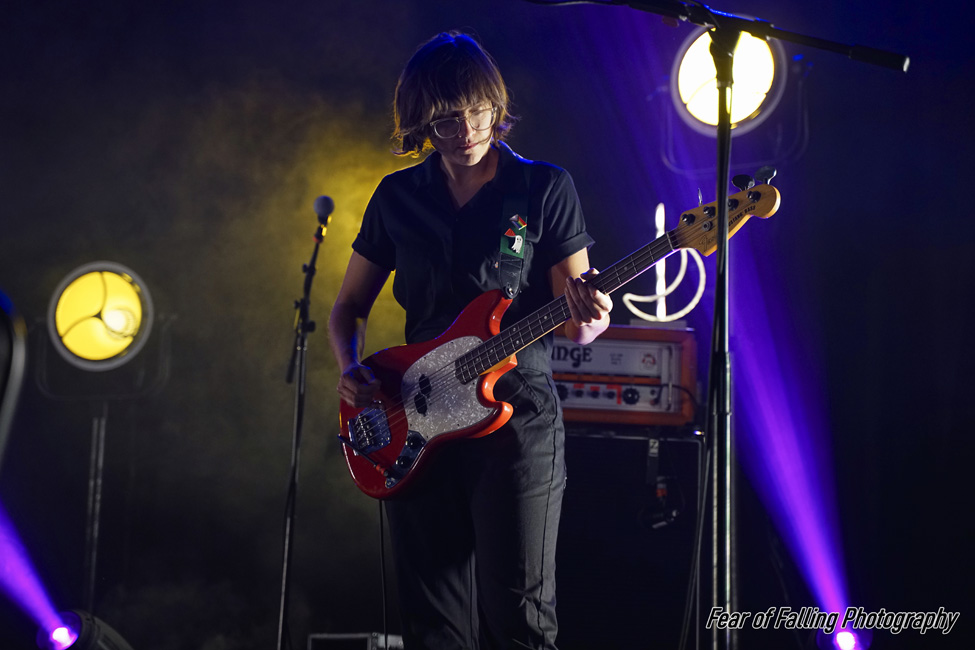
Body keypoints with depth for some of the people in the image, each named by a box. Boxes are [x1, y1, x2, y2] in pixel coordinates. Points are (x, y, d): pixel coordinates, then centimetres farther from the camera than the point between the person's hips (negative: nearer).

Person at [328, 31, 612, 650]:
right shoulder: (398, 197, 10)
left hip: (517, 418, -3)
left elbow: (574, 324, 1)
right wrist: (351, 370, -2)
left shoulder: (545, 188, 2)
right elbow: (349, 306, 18)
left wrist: (589, 318, -23)